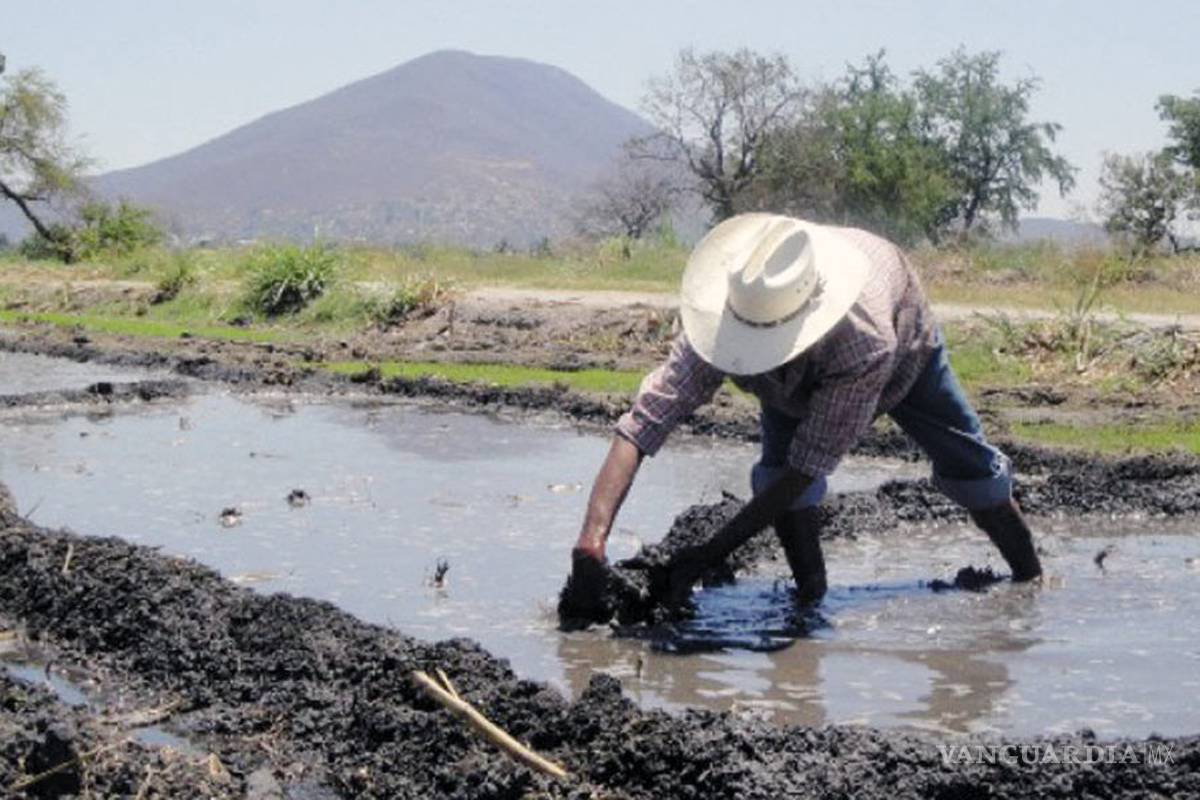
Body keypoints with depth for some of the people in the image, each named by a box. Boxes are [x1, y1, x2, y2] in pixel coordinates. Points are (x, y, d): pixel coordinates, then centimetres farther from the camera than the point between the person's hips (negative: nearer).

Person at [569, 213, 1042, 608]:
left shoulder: (866, 343, -52)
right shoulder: (718, 325, -45)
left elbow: (812, 462, -46)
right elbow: (641, 425, -49)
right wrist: (593, 535, -62)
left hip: (904, 346, -2)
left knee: (967, 462, 8)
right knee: (778, 467, -22)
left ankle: (1031, 581, 32)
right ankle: (811, 599, -3)